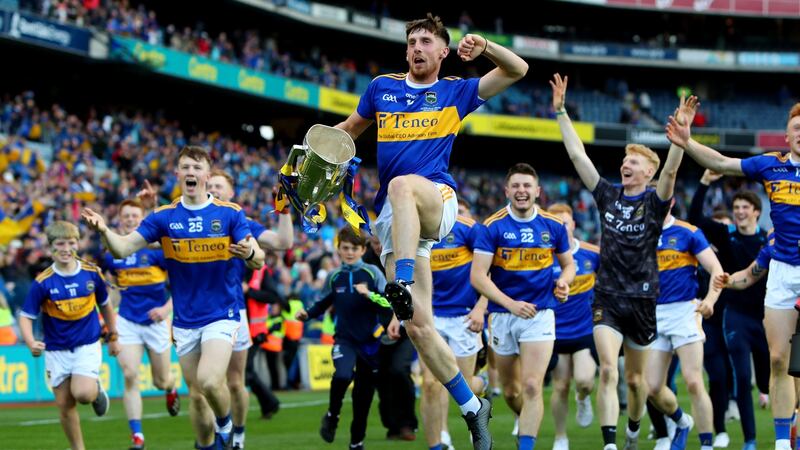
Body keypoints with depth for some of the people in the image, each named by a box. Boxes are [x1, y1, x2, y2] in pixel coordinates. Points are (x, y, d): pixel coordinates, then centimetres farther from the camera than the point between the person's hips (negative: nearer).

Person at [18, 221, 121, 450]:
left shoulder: (92, 273, -5)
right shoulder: (43, 282, -10)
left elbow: (105, 305, 12)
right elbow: (26, 316, -8)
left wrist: (113, 337, 18)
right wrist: (30, 342, -26)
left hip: (88, 345, -1)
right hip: (56, 351, 1)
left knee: (83, 393, -22)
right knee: (64, 404, 2)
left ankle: (97, 390, 14)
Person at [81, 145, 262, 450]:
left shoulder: (230, 214, -5)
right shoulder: (164, 217, -1)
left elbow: (258, 258, -10)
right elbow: (124, 248, -10)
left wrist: (249, 252, -35)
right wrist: (103, 230, -32)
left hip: (222, 315, -3)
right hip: (185, 320, 3)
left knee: (209, 381, -22)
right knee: (196, 394, 7)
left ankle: (225, 422, 8)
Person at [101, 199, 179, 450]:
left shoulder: (157, 248, -12)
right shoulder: (111, 253, -1)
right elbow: (109, 276, 21)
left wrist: (167, 307, -20)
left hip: (156, 321, -2)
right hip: (127, 321, 2)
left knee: (161, 381, 10)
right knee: (129, 376, -15)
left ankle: (171, 390, 50)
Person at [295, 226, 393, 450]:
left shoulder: (372, 273, -3)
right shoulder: (334, 277, 5)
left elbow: (389, 303, -9)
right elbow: (322, 304, 19)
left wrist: (369, 294, -24)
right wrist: (307, 314, 1)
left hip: (370, 341, 0)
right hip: (344, 339, 0)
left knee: (364, 394, 6)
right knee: (342, 375, -29)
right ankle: (332, 415, -2)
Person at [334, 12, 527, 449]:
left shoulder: (456, 92, 12)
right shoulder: (382, 88, 18)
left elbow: (518, 69, 11)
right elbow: (348, 129, 29)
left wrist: (484, 46, -6)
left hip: (437, 200, -3)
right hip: (393, 218, 3)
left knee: (402, 185, -41)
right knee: (418, 327, -5)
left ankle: (401, 286, -51)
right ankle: (473, 409, 6)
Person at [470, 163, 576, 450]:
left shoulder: (554, 226, 0)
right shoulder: (492, 227, -8)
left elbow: (568, 264, 15)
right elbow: (478, 275, -12)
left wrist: (563, 281, -8)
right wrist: (510, 303, -22)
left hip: (540, 313, 0)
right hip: (502, 315, 1)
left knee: (531, 386, -15)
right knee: (510, 390, 13)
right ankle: (527, 423, 43)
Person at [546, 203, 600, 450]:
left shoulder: (592, 254, -5)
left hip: (586, 330, 0)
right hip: (556, 334, 0)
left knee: (584, 380, -18)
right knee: (561, 387, 4)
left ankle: (583, 399, 19)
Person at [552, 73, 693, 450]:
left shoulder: (655, 203, -2)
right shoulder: (608, 196, 5)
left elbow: (670, 170, -20)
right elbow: (578, 155, 3)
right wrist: (560, 111, 0)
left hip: (642, 299, -1)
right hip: (607, 298, 1)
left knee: (635, 378, 11)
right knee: (608, 370, -16)